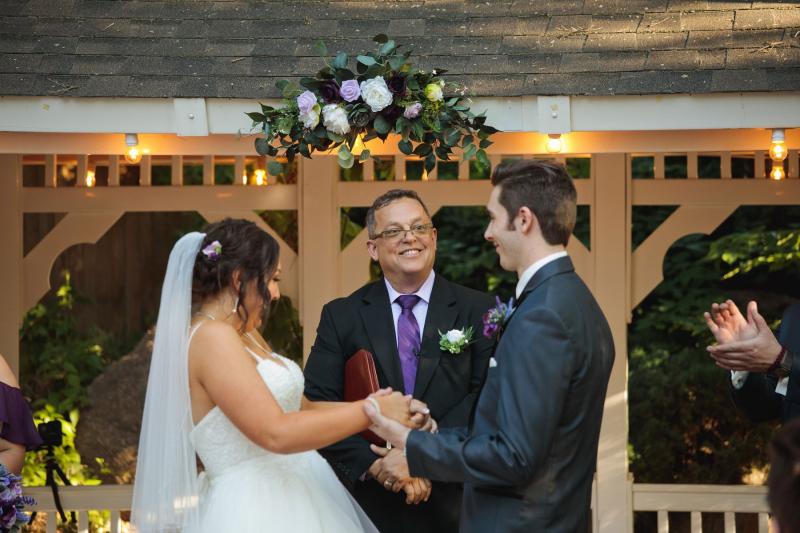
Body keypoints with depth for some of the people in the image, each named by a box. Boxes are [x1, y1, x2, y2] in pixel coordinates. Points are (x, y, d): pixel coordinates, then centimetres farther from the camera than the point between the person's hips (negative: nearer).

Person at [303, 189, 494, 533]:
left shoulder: (477, 311, 0)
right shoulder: (340, 317, 3)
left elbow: (485, 396, -10)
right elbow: (317, 404, -5)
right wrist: (374, 464, -18)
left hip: (450, 503, 0)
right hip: (366, 502, 0)